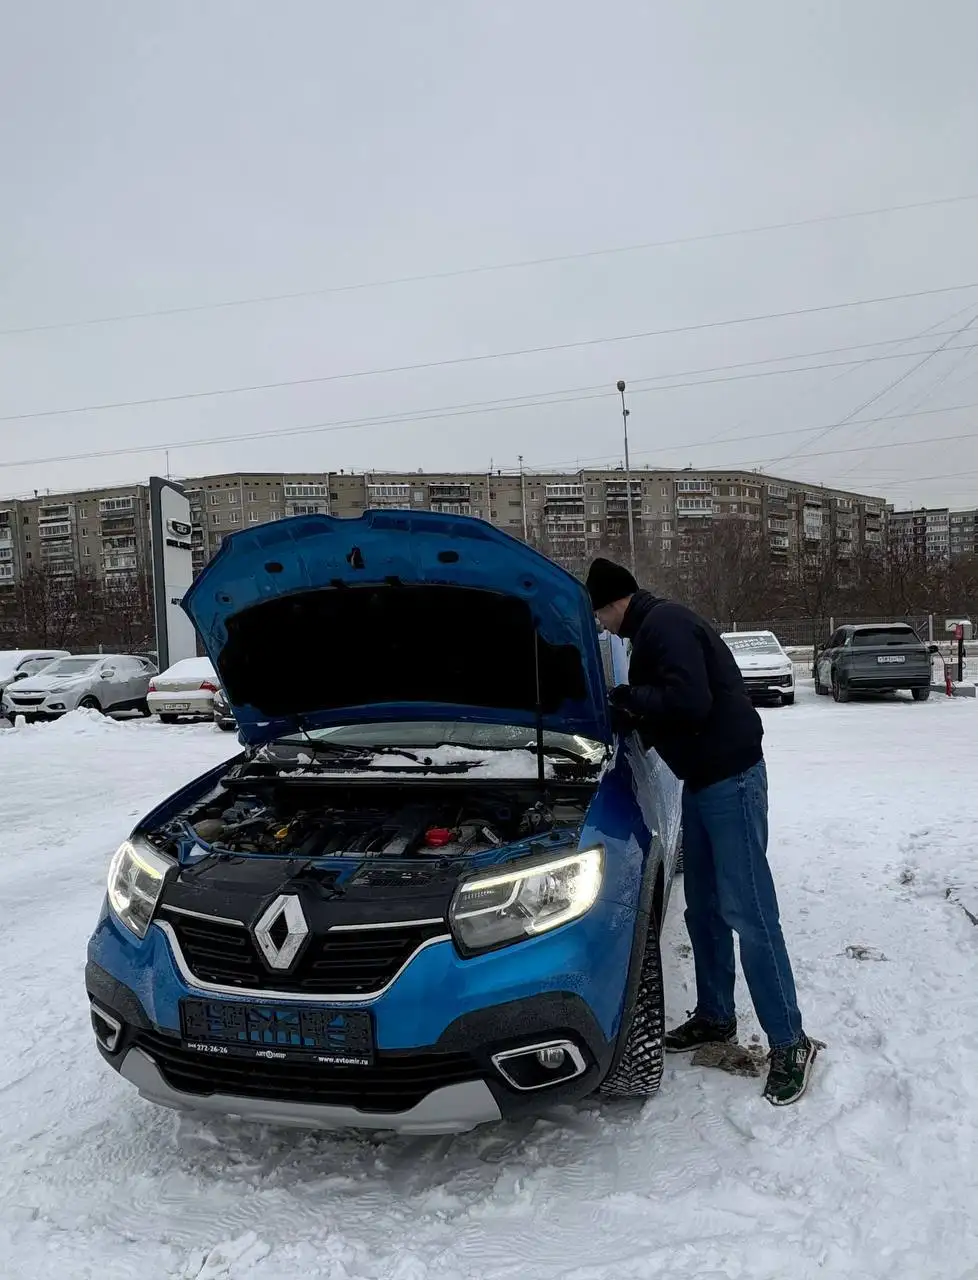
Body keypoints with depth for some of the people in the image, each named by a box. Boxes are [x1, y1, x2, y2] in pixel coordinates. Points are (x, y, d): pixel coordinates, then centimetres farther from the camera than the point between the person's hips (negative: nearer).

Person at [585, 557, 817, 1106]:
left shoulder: (666, 623, -17)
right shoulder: (651, 629, 16)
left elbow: (689, 702, -28)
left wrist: (630, 699, -16)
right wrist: (628, 711, 5)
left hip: (730, 777, -11)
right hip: (702, 780, 11)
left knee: (748, 912, -7)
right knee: (703, 908, 16)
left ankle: (791, 1043, 3)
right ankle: (716, 1017, 29)